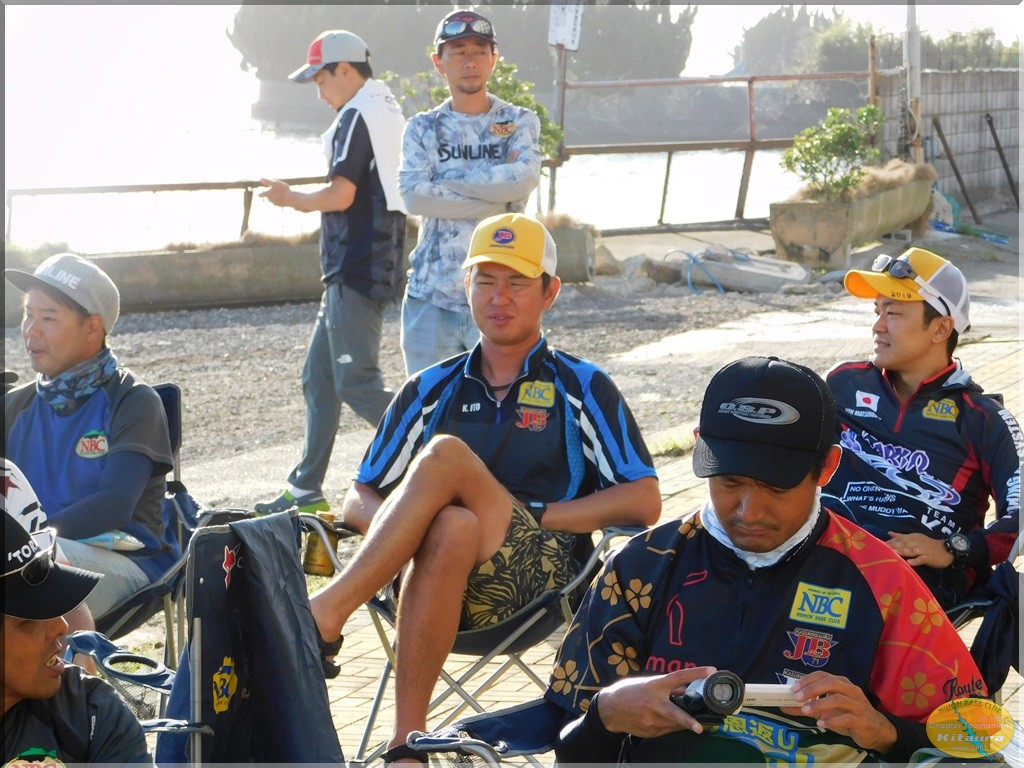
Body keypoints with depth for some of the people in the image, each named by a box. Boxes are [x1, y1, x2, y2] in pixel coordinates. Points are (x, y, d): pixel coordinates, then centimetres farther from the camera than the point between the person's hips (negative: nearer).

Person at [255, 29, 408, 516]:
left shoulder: (357, 117, -13)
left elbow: (341, 195, -21)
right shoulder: (391, 114, 17)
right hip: (363, 270, 11)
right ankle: (306, 491, 20)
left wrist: (290, 199, -5)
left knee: (357, 385, -11)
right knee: (319, 378, 15)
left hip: (356, 271, -11)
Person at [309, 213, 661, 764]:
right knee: (452, 527, -37)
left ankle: (324, 615, -33)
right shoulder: (432, 389, 23)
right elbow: (358, 499, 20)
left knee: (446, 455, -29)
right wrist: (399, 528, -4)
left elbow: (643, 502, 3)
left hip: (541, 574, -2)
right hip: (434, 564, 3)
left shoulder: (581, 387, 14)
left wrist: (529, 515, -5)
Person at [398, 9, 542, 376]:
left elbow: (526, 177, -14)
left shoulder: (520, 122, 6)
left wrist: (447, 181, -9)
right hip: (431, 294, 1)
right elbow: (413, 195, -10)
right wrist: (499, 198, -12)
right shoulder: (423, 128, 8)